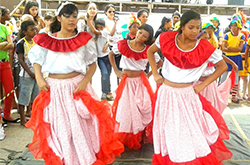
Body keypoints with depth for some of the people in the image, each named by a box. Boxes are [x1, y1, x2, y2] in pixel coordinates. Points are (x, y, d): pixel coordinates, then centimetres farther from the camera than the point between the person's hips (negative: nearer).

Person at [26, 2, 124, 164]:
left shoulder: (84, 39, -1)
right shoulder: (46, 40, 1)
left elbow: (93, 64, 5)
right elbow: (37, 60, 12)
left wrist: (85, 81, -11)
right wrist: (39, 79, -5)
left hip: (77, 87, -1)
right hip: (54, 89, 1)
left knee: (81, 127, 7)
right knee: (58, 128, 11)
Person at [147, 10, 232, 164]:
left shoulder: (205, 47, -12)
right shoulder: (167, 39, -8)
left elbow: (223, 66, 2)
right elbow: (150, 51, 11)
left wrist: (203, 85, -4)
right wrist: (155, 74, 3)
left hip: (188, 95, -1)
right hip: (167, 93, 2)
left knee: (193, 135, 6)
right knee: (169, 134, 15)